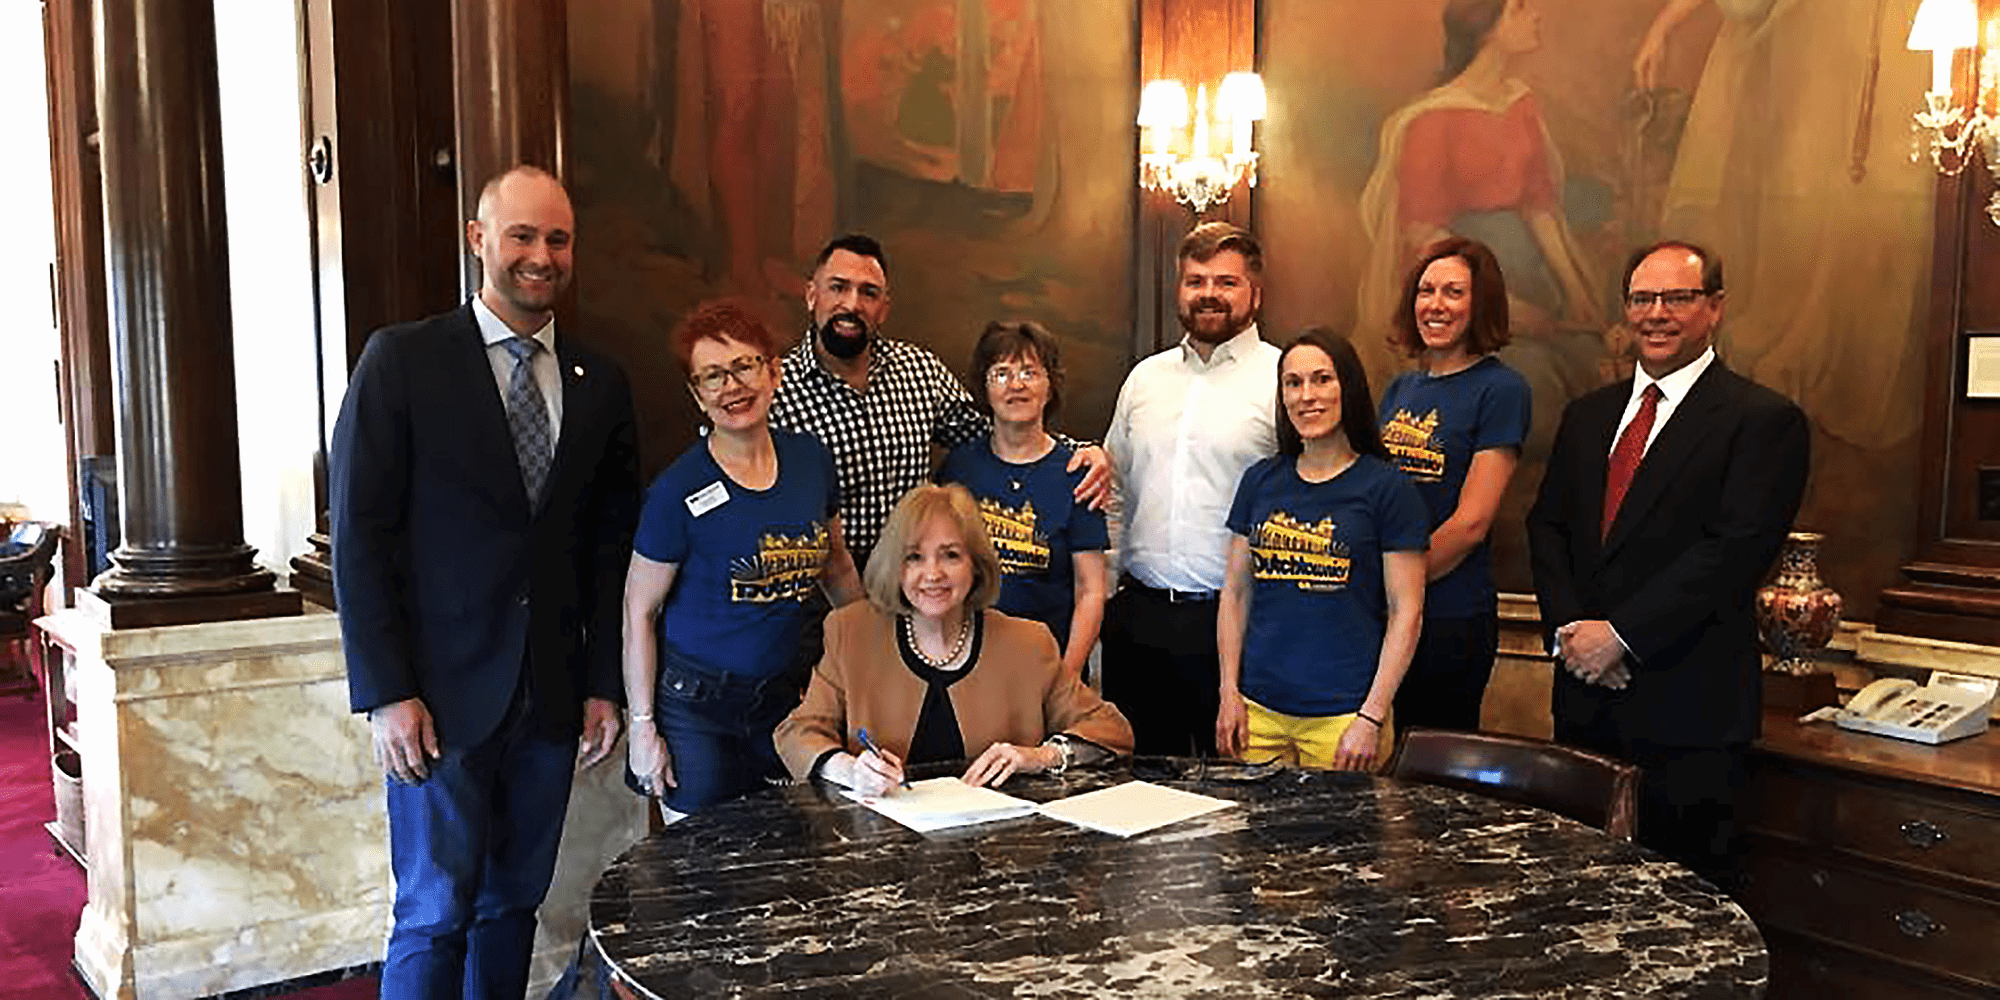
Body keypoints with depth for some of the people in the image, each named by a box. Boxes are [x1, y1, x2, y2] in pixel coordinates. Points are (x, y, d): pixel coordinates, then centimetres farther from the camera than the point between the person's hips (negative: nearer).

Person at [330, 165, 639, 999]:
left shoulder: (600, 384, 9)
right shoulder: (401, 360, -3)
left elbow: (609, 545, 11)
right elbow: (360, 536, -6)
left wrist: (604, 683, 6)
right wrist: (386, 693, -11)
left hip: (552, 700, 4)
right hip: (442, 696, -4)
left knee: (514, 905, 11)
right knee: (435, 917, 1)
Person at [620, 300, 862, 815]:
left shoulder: (811, 459, 0)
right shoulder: (680, 490, -14)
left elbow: (836, 566, 15)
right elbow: (639, 612, -8)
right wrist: (643, 726, -8)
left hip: (783, 695, 4)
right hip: (694, 705, -4)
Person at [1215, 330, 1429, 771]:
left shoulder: (1386, 487, -4)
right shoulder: (1260, 481, 9)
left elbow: (1406, 611, -6)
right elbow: (1236, 592, 11)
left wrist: (1372, 718, -10)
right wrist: (1229, 692, 4)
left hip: (1343, 715, -3)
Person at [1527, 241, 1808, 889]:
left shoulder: (1765, 420, -6)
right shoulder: (1588, 415, 14)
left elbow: (1736, 551, -15)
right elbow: (1546, 526, 11)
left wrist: (1621, 633, -16)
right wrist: (1570, 628, -6)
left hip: (1689, 710, -5)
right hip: (1586, 695, 6)